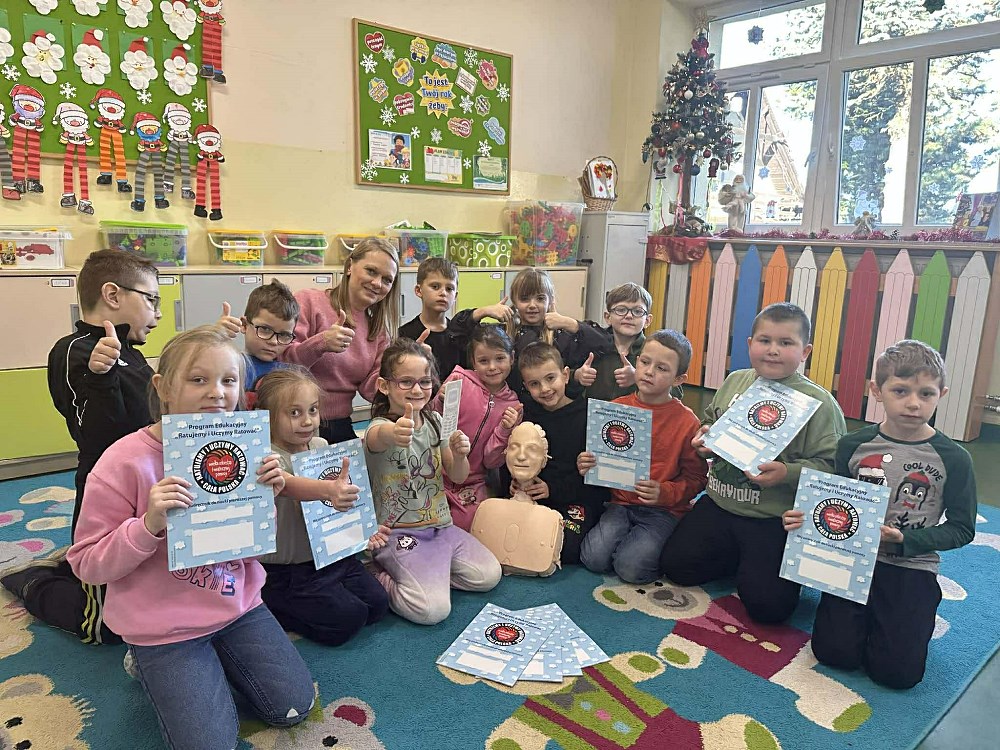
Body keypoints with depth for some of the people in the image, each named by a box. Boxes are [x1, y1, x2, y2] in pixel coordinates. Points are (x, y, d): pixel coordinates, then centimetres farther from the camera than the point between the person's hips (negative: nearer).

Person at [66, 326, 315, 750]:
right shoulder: (125, 461, -20)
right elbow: (87, 564, -14)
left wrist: (267, 497, -16)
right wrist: (149, 524, -31)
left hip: (237, 605, 4)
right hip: (165, 625, -4)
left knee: (292, 707, 4)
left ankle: (214, 658, 27)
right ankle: (151, 663, 21)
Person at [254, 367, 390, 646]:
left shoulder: (321, 446, 2)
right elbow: (289, 485, -44)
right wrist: (328, 490, -63)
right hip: (288, 568, -7)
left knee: (377, 604, 1)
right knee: (347, 619, -14)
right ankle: (270, 606, 6)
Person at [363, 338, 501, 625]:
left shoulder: (435, 421, 4)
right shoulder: (382, 427, -17)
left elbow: (458, 476, 7)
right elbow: (377, 437, -45)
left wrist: (459, 454, -17)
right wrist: (393, 434, -70)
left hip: (440, 525, 7)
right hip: (398, 533, -7)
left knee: (489, 576, -4)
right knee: (432, 609, -21)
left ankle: (426, 571, 14)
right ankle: (377, 579, 4)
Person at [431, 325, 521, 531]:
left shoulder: (512, 406, -1)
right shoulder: (459, 380, -9)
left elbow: (490, 462, -1)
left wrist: (504, 430, -16)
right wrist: (441, 402, -22)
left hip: (472, 485, 2)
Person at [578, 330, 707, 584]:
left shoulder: (687, 422, -8)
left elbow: (695, 479, -4)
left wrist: (664, 493, -21)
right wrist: (586, 465, -9)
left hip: (663, 509, -3)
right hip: (620, 500, 4)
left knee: (631, 567, -23)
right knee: (594, 558, -17)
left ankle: (651, 543, 9)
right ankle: (631, 537, 12)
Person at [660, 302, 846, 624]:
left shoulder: (818, 402, -14)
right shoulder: (735, 381, 3)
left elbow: (830, 465, -16)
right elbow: (711, 421, 20)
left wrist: (787, 473, -30)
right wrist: (704, 438, -1)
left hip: (775, 521, -5)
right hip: (718, 504, 5)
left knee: (767, 605, -10)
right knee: (675, 565, 5)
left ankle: (765, 564, 22)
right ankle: (741, 560, 27)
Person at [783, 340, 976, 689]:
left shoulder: (953, 459, -6)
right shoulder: (853, 445, -2)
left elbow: (962, 528, -2)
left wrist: (905, 539, -17)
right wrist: (804, 519, -14)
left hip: (912, 569, -1)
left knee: (897, 671, -12)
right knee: (834, 652, -11)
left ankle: (916, 616, 20)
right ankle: (865, 615, 21)